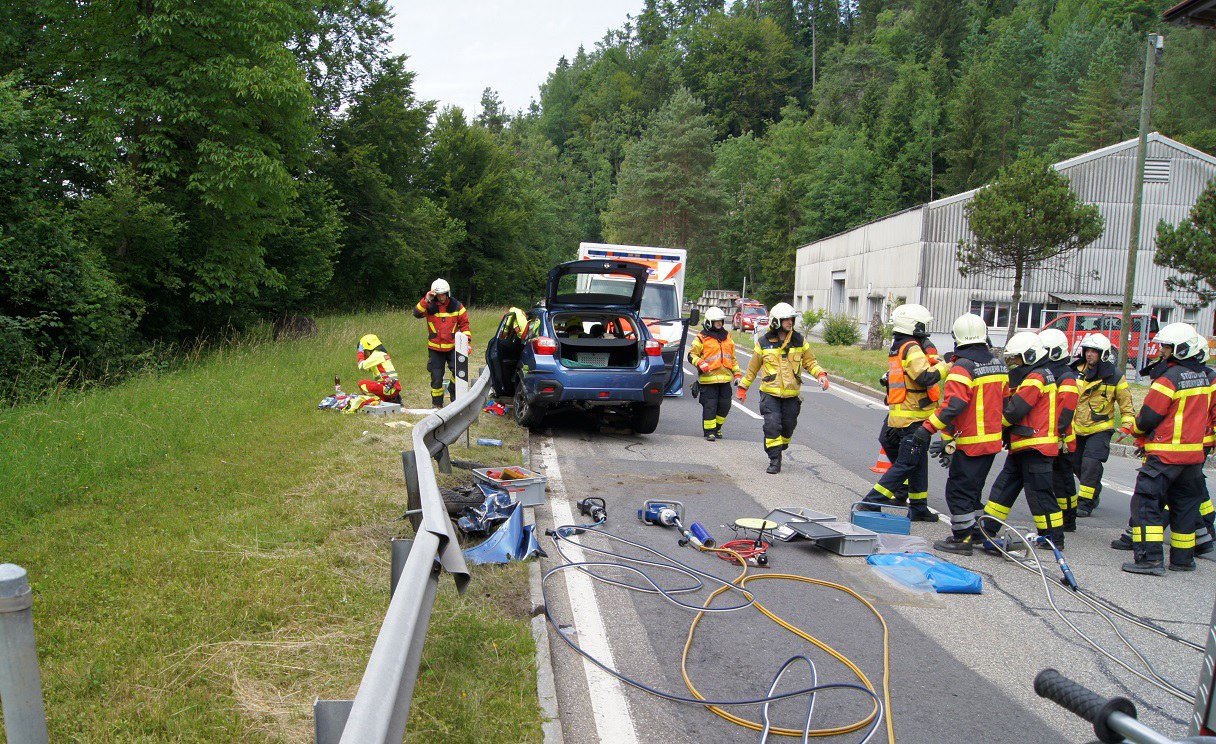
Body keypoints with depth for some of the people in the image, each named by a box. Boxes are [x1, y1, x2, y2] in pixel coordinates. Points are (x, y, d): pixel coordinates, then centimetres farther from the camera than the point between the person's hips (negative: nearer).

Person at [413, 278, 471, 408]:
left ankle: (453, 390, 12)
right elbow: (417, 313, -20)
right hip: (435, 348, 0)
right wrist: (426, 300, -30)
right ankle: (437, 404, 18)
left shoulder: (456, 305, 1)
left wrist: (467, 338, -4)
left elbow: (464, 322, 6)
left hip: (453, 347, 0)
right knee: (436, 377, 5)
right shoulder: (429, 306, -3)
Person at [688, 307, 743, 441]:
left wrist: (737, 374, 18)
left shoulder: (727, 336, 18)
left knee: (724, 405, 7)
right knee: (710, 405, -5)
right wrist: (700, 364, -20)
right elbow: (691, 355, -2)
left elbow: (733, 358, 23)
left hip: (725, 378, 5)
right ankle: (709, 431, 4)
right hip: (708, 378, -5)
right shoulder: (702, 338, 0)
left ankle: (717, 427, 26)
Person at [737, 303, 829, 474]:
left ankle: (778, 451, 34)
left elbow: (810, 362, 13)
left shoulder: (799, 341, 5)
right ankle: (774, 460, -3)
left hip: (792, 394, 3)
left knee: (788, 426, 10)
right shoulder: (764, 342, 0)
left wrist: (820, 374, -6)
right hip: (770, 393, -3)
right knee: (772, 425, -13)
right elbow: (753, 367, 9)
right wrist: (743, 387, 12)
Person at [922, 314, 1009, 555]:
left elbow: (952, 406, -28)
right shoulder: (999, 365, 8)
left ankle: (962, 538, 6)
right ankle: (976, 531, 27)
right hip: (992, 440, 8)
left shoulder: (962, 368, -19)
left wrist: (928, 428, -25)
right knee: (973, 488, 20)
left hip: (969, 442, -8)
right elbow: (1004, 402, 18)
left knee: (958, 490, 1)